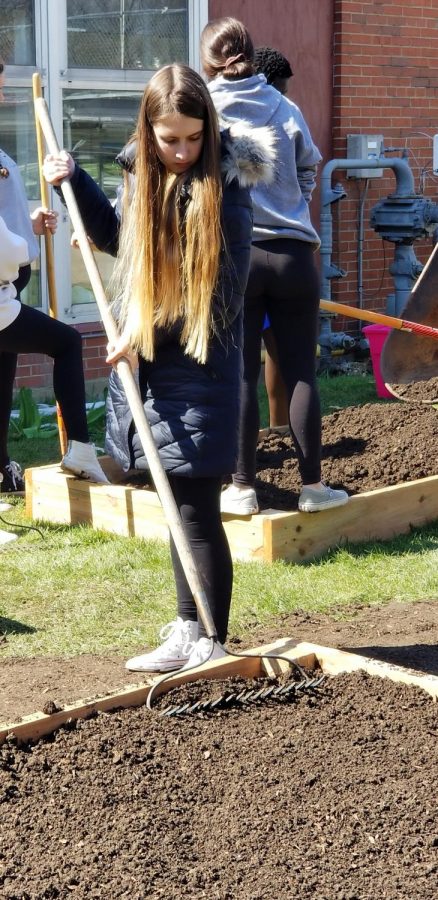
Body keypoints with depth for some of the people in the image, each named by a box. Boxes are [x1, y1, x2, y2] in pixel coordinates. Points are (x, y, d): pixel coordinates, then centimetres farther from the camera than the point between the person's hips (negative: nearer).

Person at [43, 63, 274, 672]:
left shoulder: (225, 188, -13)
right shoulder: (141, 175, 7)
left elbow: (222, 295, -16)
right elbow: (116, 237, 25)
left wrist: (146, 330, -16)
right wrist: (73, 182, 14)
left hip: (203, 370, -7)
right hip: (155, 368, 7)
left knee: (197, 512, -3)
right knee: (176, 506, 15)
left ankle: (210, 645, 9)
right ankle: (187, 632, 26)